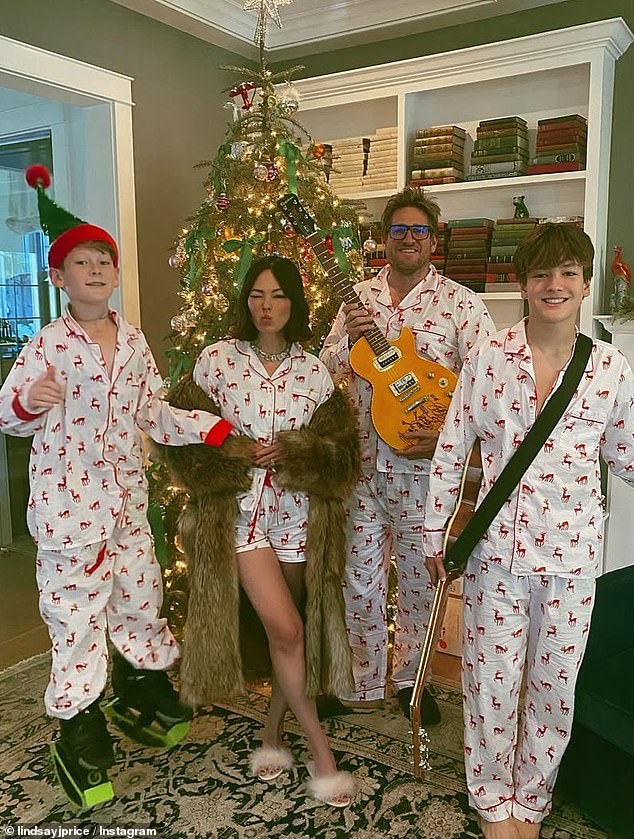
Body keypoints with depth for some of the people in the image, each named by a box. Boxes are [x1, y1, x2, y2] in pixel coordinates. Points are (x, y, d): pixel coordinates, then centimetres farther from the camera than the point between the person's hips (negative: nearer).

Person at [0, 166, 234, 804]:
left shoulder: (133, 340, 6)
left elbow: (153, 414, 9)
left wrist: (214, 428, 0)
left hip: (125, 493, 5)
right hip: (67, 498, -5)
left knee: (139, 590, 16)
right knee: (75, 602, 5)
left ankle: (143, 680, 41)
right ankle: (79, 715, 24)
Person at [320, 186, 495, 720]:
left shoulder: (460, 304, -4)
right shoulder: (360, 297, 7)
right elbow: (328, 369, 10)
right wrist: (349, 341, -10)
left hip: (423, 464, -2)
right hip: (362, 460, 3)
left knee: (419, 577, 12)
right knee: (361, 576, 11)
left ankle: (409, 679, 35)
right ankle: (364, 683, 30)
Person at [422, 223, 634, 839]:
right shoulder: (488, 357, -5)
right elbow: (451, 448, -1)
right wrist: (435, 533, 1)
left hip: (572, 555, 1)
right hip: (496, 550, -1)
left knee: (553, 686, 15)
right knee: (490, 682, 11)